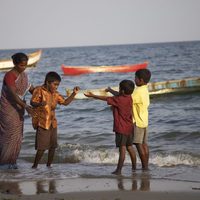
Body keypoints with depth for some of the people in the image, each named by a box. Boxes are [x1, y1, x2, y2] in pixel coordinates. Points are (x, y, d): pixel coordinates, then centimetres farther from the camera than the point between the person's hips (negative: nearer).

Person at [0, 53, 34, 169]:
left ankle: (11, 161, 14)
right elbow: (13, 94, -29)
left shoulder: (24, 75, 5)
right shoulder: (9, 76, -20)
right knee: (10, 134, -5)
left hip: (18, 109, 8)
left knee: (18, 136, 7)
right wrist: (26, 106, -38)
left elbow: (32, 89, 10)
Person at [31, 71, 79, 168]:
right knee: (42, 147, -11)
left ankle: (49, 165, 21)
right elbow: (32, 102, -19)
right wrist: (40, 104, -40)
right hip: (42, 123, -7)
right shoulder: (39, 90, -9)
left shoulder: (55, 94, 12)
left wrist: (74, 93, 5)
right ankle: (35, 166, -1)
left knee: (53, 146, 9)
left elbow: (65, 102, 17)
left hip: (52, 123, 7)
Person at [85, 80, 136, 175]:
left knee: (122, 148, -10)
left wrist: (93, 96, -3)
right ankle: (134, 167, 24)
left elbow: (105, 99, -11)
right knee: (129, 147, 16)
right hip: (129, 127, 8)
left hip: (121, 128, -8)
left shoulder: (119, 100, -18)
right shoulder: (129, 98, 5)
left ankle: (119, 169, -10)